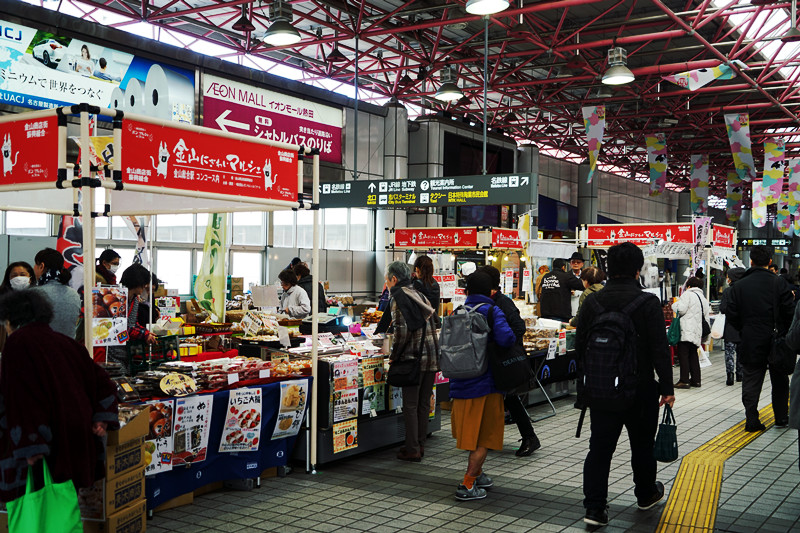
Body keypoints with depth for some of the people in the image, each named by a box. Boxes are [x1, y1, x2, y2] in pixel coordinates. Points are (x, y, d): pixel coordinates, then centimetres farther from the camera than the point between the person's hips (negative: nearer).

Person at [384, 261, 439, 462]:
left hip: (414, 357, -7)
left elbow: (402, 331, -17)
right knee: (424, 403, 13)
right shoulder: (419, 295, 16)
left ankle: (412, 450, 2)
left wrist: (394, 355, -5)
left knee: (410, 404, 0)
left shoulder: (399, 297, -8)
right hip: (432, 355, 7)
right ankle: (420, 445, 20)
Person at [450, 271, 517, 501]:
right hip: (486, 383, -5)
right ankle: (467, 485, 1)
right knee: (484, 437, 4)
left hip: (461, 384, 6)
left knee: (472, 432, 22)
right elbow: (506, 338, -24)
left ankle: (477, 474, 35)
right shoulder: (492, 312, -9)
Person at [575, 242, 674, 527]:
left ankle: (594, 507, 1)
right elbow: (660, 349, -12)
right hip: (640, 389, -2)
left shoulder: (592, 301, -2)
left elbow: (580, 345, 5)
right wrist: (667, 388, -5)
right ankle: (646, 494, 37)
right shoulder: (648, 303, -12)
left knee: (599, 446, 6)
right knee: (642, 444, 17)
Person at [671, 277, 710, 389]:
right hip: (697, 332, 8)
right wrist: (704, 336, 26)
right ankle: (696, 380, 17)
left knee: (683, 355, -6)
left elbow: (681, 309, -14)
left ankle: (684, 380, -8)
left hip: (686, 331, -8)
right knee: (693, 355, 15)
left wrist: (674, 305, 7)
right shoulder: (704, 299, 20)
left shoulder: (687, 294, -4)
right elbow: (706, 317, 21)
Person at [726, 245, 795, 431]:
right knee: (779, 381, 15)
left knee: (751, 381, 6)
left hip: (751, 342, 0)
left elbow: (732, 315, -3)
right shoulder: (779, 283, -7)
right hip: (776, 340, 0)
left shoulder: (739, 286, -3)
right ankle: (781, 418, 23)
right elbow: (790, 311, -10)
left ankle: (751, 420, 1)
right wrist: (784, 332, 5)